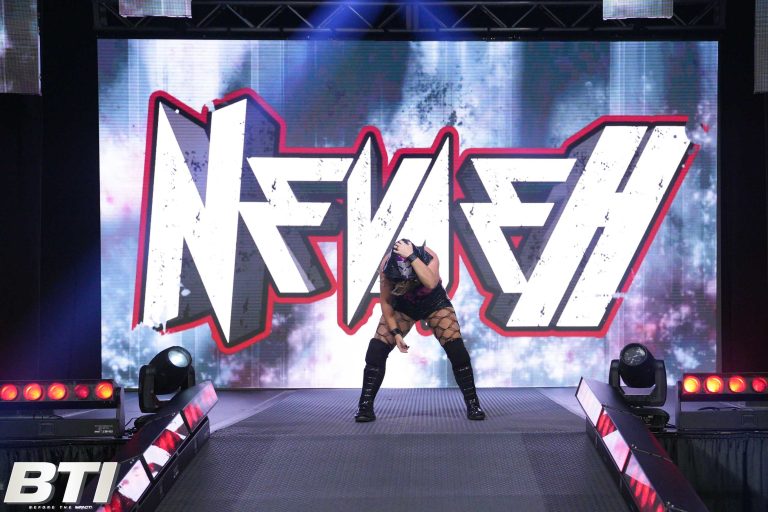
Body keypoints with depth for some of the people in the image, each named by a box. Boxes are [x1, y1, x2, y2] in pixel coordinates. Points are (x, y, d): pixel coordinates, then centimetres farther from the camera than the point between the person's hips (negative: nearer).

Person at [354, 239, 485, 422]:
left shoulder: (429, 257, -34)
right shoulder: (386, 266, -30)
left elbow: (431, 283, -54)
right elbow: (386, 302, -17)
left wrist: (412, 257, -55)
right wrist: (395, 332, -21)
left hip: (434, 305, -1)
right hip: (402, 307, 1)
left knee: (457, 351, -15)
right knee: (376, 351, -14)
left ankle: (473, 404, -2)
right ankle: (365, 406, -3)